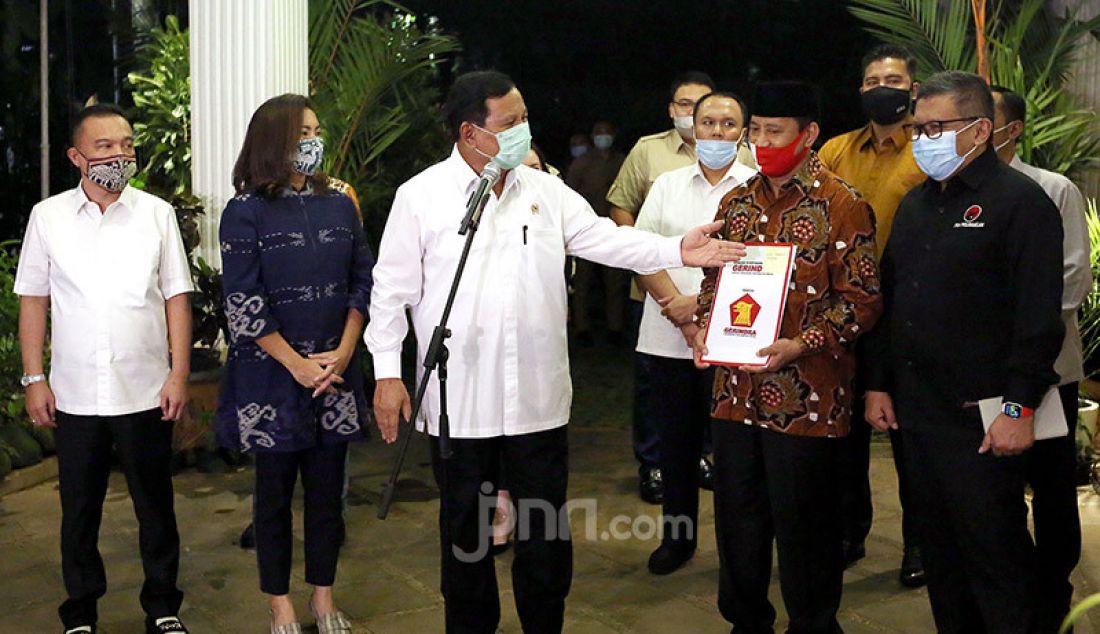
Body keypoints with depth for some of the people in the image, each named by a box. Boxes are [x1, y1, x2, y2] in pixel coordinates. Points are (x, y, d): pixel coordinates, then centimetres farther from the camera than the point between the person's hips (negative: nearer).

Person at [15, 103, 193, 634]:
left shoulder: (157, 213, 1)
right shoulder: (48, 217, 3)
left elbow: (176, 297, 1)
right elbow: (33, 301, 6)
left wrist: (179, 373, -4)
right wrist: (34, 379, 1)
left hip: (145, 391, 0)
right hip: (74, 393, 1)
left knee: (155, 506, 9)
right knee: (79, 510, 12)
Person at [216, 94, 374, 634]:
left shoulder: (339, 206, 7)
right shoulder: (246, 213, -6)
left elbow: (363, 282, 7)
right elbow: (242, 303, -10)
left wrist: (343, 351, -5)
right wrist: (297, 364, -12)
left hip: (334, 372, 4)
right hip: (271, 373, -4)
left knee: (327, 487, 10)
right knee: (275, 489, 7)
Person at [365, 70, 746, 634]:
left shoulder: (547, 191, 6)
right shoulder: (420, 196, -3)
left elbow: (606, 240, 3)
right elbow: (393, 291, -2)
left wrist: (678, 250, -11)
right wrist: (387, 374, -5)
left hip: (538, 398, 3)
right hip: (459, 399, -2)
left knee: (546, 531, 12)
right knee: (466, 530, 13)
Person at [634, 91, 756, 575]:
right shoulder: (667, 185, 12)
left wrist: (704, 303, -14)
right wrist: (681, 313, -9)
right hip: (669, 339, 3)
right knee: (676, 441, 11)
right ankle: (676, 536, 25)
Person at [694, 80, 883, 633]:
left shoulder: (842, 206, -7)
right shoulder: (736, 203, 11)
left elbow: (863, 299, -9)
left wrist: (801, 346, -20)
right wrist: (703, 329, 1)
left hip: (806, 398, -5)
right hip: (736, 392, 6)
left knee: (803, 525, 5)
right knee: (737, 519, 15)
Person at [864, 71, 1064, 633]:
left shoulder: (1021, 201, -8)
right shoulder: (915, 204, 15)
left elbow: (1039, 316, -13)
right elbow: (887, 298, 18)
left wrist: (1019, 408, -17)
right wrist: (878, 384, 13)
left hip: (981, 419, -7)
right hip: (915, 412, 7)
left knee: (995, 554, 1)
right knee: (938, 547, 15)